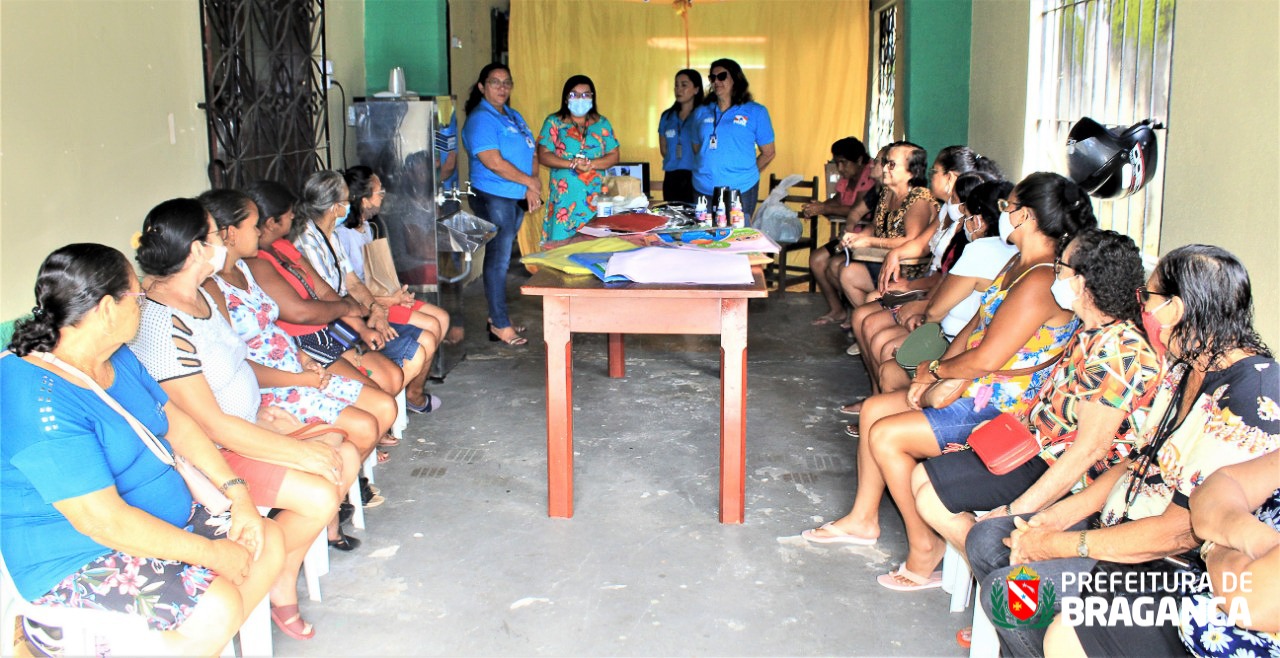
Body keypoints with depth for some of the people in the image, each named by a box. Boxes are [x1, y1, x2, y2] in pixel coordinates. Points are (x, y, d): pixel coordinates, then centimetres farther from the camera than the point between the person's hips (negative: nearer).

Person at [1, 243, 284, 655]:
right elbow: (103, 520, -29)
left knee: (268, 543, 3)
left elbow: (174, 421, 13)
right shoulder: (40, 401, -27)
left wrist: (237, 492, -1)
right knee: (217, 608, -26)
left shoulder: (117, 357, 4)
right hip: (76, 560, -9)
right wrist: (214, 554, -21)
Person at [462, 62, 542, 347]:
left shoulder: (514, 117, 16)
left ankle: (497, 315, 24)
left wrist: (532, 188, -1)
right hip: (493, 198, -9)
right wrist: (530, 181, -12)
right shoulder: (480, 119, -13)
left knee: (503, 257, 15)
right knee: (498, 258, -4)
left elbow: (531, 154, 15)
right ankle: (500, 324, 2)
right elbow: (494, 163, -21)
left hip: (516, 197, 9)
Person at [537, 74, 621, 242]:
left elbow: (614, 156, 7)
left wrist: (591, 164, -12)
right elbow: (543, 156, -2)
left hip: (595, 198, 2)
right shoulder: (554, 122, 7)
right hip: (564, 196, -2)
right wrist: (572, 164, -16)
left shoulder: (602, 124, 13)